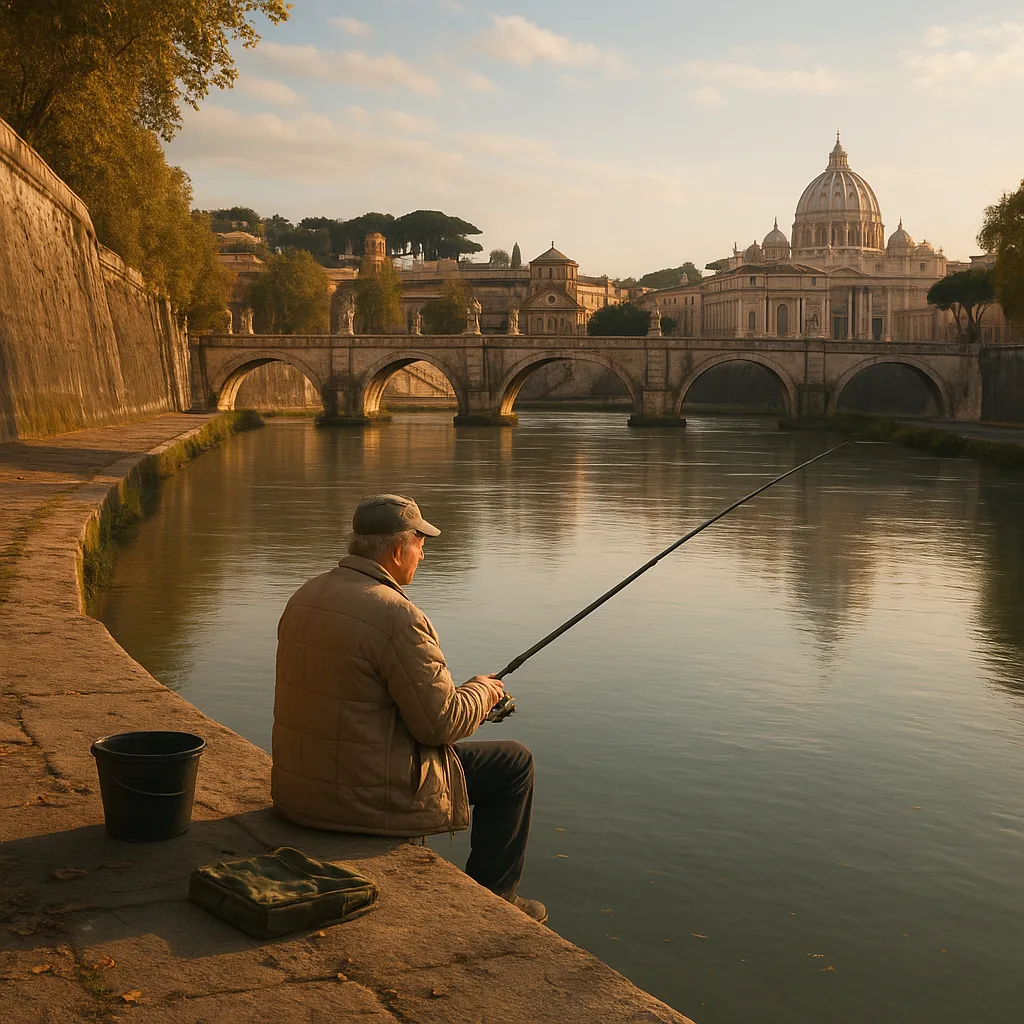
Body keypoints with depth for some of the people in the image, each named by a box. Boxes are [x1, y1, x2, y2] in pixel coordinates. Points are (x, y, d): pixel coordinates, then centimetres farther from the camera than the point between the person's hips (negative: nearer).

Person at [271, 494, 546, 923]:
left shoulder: (305, 597, 6)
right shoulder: (396, 616, -21)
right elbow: (442, 722, -19)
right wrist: (483, 690, 2)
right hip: (367, 799, -9)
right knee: (513, 762, 10)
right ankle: (492, 896, 23)